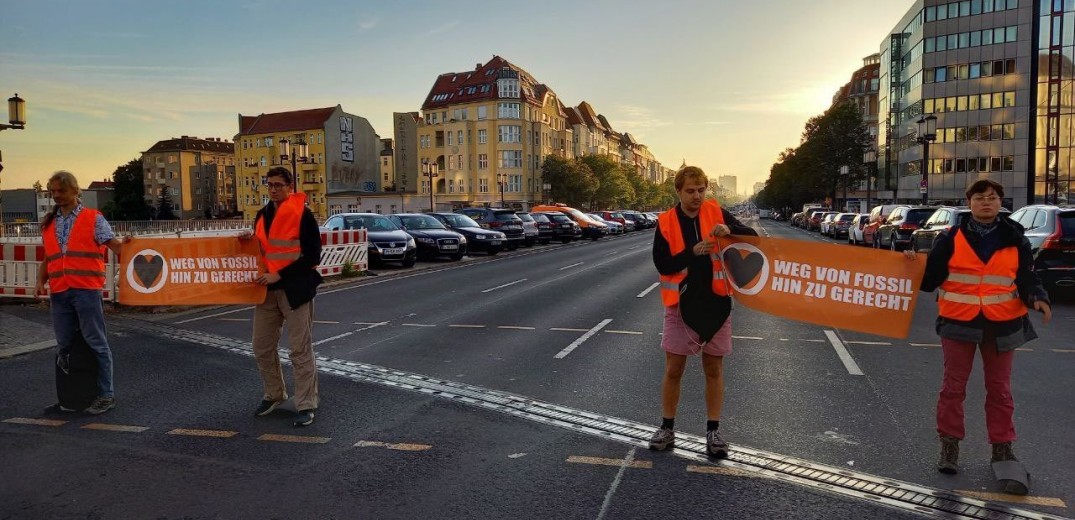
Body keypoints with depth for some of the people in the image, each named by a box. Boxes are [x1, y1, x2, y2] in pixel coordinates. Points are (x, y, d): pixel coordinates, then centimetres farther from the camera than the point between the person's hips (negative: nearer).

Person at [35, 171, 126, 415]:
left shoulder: (93, 218, 3)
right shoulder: (48, 223, 18)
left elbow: (115, 245, -7)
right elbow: (48, 258, 23)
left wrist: (125, 242, -30)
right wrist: (40, 281, 8)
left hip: (86, 289, -5)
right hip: (59, 293, 5)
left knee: (96, 343, -2)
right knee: (65, 346, 11)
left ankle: (105, 395, 5)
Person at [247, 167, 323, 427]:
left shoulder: (302, 214, -10)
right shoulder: (262, 215, 12)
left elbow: (312, 256, -14)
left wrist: (280, 275, -17)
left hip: (295, 288, -7)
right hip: (267, 289, 7)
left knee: (301, 350, -2)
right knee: (262, 347, 12)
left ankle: (306, 405, 7)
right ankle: (274, 394, 31)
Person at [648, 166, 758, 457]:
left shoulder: (716, 213, 0)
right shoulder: (666, 222, -4)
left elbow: (753, 238, -2)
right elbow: (662, 264, -10)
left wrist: (730, 230, -22)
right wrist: (692, 252, -23)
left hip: (716, 302, 1)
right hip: (681, 304, -1)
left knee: (714, 369, 9)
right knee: (673, 369, 5)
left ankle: (713, 432, 20)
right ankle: (667, 428, 20)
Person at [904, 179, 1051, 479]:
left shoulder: (1015, 241, 3)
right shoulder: (951, 239, -2)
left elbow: (1027, 279, 4)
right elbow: (931, 279, -2)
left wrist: (1037, 299, -15)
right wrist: (916, 265, -21)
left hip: (1002, 325, 2)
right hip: (959, 322, -1)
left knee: (999, 388, 11)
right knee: (953, 386, 5)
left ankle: (1002, 447, 23)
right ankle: (949, 446, 15)